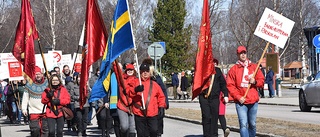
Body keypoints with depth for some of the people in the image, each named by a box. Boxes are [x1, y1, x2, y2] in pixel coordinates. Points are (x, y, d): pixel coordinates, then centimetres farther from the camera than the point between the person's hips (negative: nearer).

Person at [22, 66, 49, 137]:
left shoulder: (47, 83, 6)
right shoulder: (29, 84, 1)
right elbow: (25, 97, 5)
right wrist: (24, 108, 0)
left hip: (45, 110, 2)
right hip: (33, 111, -1)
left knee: (45, 128, 0)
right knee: (35, 129, -6)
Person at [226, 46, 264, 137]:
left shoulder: (254, 67, 10)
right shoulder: (234, 69, 2)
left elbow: (262, 81, 12)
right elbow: (230, 85, -3)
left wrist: (255, 82, -10)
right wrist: (238, 97, -12)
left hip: (253, 101, 3)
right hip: (240, 102, -3)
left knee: (252, 124, 12)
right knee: (243, 124, -13)